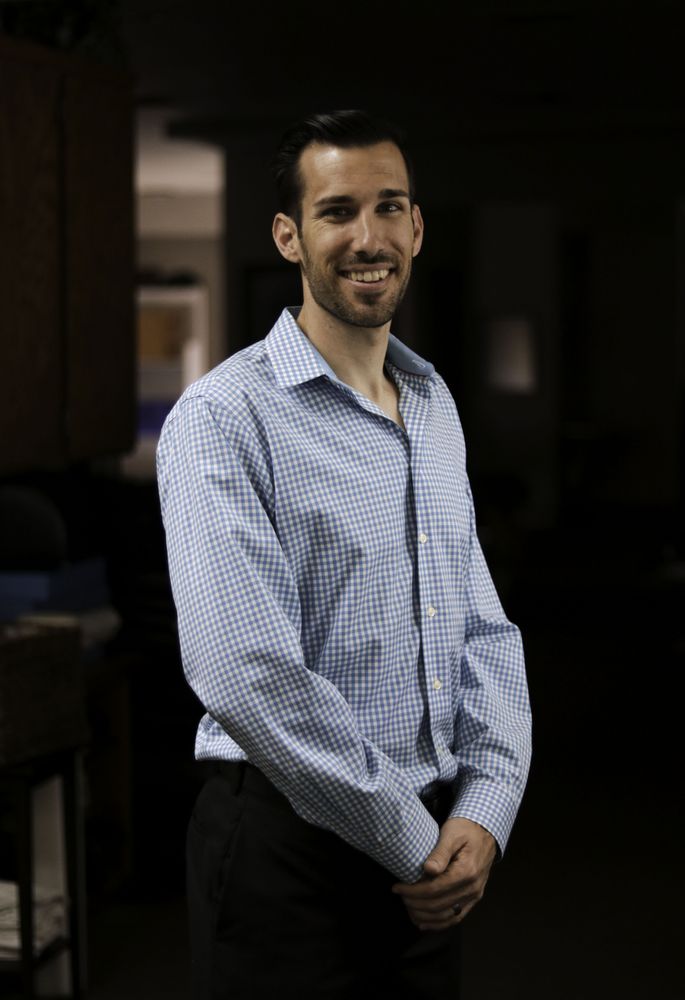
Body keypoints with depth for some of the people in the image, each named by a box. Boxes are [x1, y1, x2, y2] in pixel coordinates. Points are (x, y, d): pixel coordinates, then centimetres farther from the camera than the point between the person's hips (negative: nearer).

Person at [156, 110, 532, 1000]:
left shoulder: (434, 405, 11)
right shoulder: (223, 419, -13)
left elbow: (482, 625, 12)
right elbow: (246, 675, -21)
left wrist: (487, 810, -4)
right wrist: (413, 839, -15)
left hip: (431, 853, 6)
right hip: (289, 849, -6)